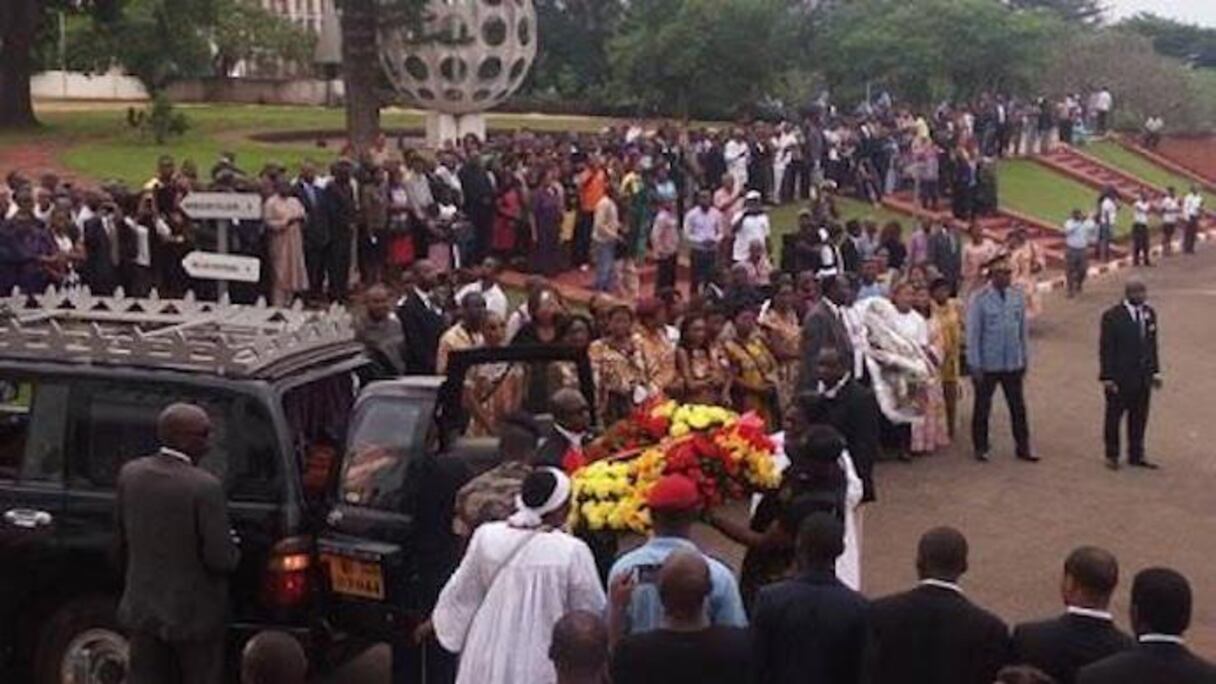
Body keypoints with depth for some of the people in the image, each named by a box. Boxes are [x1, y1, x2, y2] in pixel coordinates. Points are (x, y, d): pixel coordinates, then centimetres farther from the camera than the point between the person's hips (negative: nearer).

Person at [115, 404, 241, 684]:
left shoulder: (129, 474, -3)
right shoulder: (205, 487, -22)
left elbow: (121, 542, 7)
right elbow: (220, 558, -20)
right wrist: (232, 550, 2)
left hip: (142, 609, 5)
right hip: (194, 614, -5)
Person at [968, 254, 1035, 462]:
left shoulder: (1017, 297, 0)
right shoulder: (980, 299, -12)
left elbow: (1023, 331, 8)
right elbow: (973, 334, -9)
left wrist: (1025, 358, 10)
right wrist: (975, 365, -10)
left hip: (1013, 364, 3)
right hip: (988, 365, -3)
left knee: (1018, 407, 9)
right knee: (982, 407, 10)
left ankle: (1023, 448, 19)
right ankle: (981, 448, 23)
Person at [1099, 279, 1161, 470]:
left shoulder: (1149, 313, 5)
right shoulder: (1112, 316, -13)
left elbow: (1152, 344, 12)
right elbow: (1106, 349, -12)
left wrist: (1155, 371, 10)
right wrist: (1107, 377, -14)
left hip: (1143, 377, 5)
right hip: (1119, 377, -5)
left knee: (1139, 418, 13)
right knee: (1114, 417, 8)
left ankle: (1136, 455, 25)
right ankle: (1112, 455, 21)